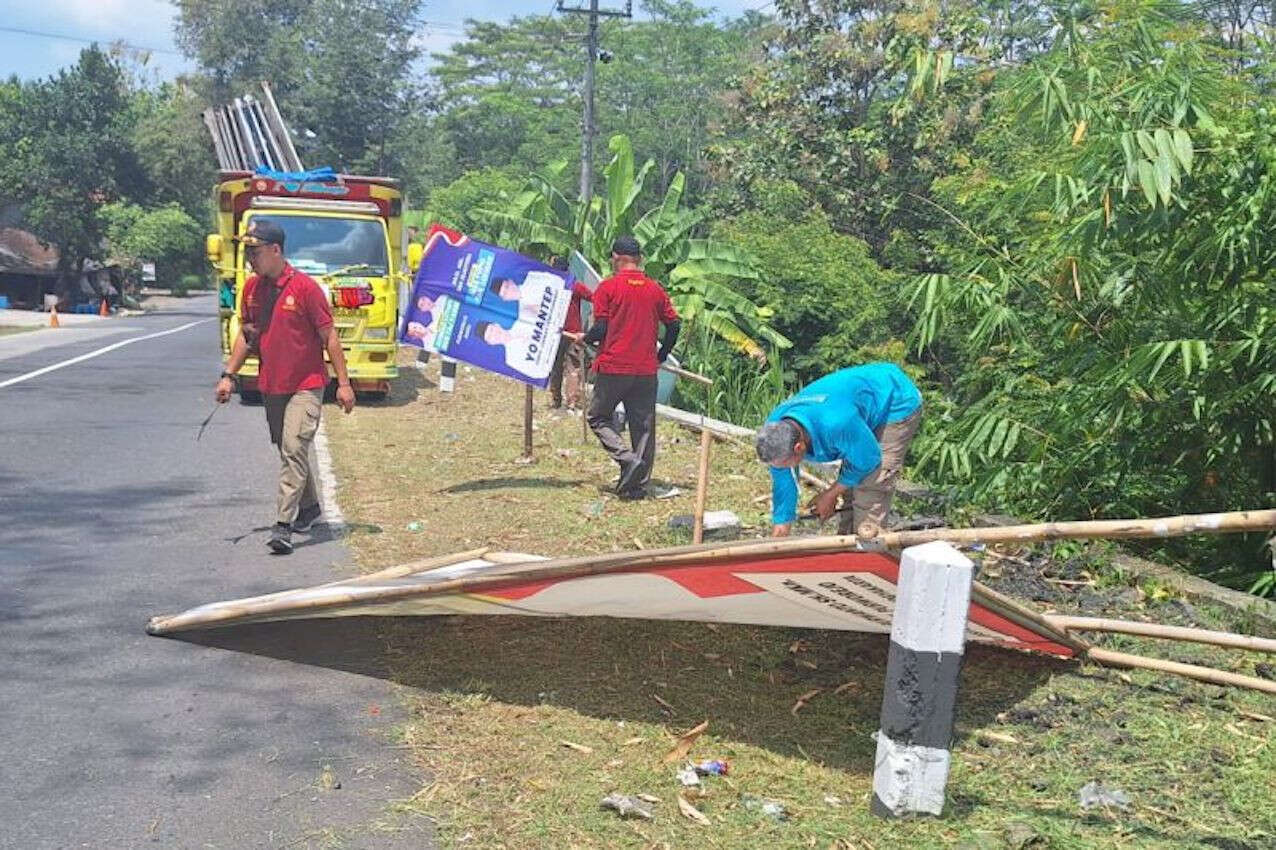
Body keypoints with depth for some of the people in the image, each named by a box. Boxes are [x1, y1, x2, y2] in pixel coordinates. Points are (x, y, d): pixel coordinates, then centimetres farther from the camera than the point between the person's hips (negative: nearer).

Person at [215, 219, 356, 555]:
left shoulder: (305, 287, -13)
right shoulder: (252, 288, 5)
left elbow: (329, 337, -10)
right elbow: (245, 335, 15)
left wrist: (343, 383, -10)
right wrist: (228, 375, 7)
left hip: (306, 385, -6)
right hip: (270, 386, 7)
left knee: (294, 448, -13)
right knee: (291, 449, 16)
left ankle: (283, 524, -13)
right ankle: (310, 507, 34)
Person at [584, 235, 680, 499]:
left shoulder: (608, 287, -6)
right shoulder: (655, 289, 6)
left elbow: (600, 329, -10)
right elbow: (674, 325, 8)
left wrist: (585, 338, 11)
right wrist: (661, 356, 21)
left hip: (613, 368, -4)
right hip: (646, 370, 4)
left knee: (598, 417, 11)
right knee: (643, 426, 9)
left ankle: (627, 458, -9)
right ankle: (638, 485, 10)